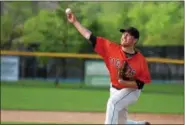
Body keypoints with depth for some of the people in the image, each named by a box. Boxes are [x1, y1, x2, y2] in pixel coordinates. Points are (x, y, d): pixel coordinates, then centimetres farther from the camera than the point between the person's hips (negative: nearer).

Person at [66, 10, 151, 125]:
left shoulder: (141, 60, -20)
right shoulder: (112, 48, -13)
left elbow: (141, 83, -16)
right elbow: (91, 37, -13)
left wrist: (126, 83, -33)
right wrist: (75, 22, -17)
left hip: (131, 91, -5)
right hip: (115, 90, 5)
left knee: (113, 102, -34)